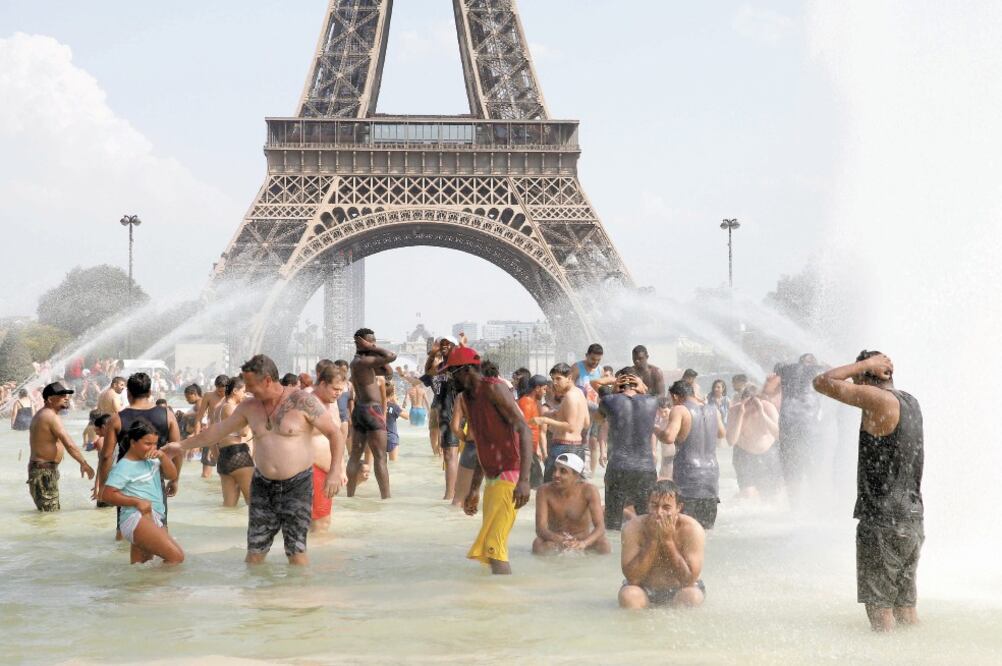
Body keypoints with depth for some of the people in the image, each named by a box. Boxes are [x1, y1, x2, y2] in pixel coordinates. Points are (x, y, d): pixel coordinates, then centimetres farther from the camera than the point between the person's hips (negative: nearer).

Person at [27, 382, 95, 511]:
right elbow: (69, 444, -22)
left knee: (54, 511, 15)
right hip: (45, 470, -11)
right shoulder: (52, 417, -16)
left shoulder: (40, 415, 17)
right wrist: (84, 463, -16)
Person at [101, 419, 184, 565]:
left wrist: (163, 456, -4)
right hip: (137, 519, -8)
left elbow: (172, 476, 13)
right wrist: (137, 501, -19)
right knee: (177, 557, -19)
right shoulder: (124, 466, -8)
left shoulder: (151, 460, 12)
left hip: (155, 519, 8)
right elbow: (106, 495, -12)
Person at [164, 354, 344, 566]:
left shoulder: (303, 401, -11)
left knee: (296, 551, -8)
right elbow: (218, 430, 17)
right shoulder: (249, 407, 5)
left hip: (297, 484, -5)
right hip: (262, 485, 5)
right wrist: (182, 445, 23)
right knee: (255, 552, 4)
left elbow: (335, 434, -9)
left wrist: (334, 472, -18)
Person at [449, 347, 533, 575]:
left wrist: (524, 480, -29)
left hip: (509, 477, -10)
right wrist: (474, 489, 25)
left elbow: (524, 430, -20)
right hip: (492, 478, 10)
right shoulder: (468, 398, 17)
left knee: (493, 548, -16)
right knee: (492, 549, 9)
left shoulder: (493, 388, -11)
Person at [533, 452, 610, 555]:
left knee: (605, 546, -30)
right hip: (556, 540, 0)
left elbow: (600, 526, -25)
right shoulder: (544, 491, -17)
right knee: (538, 545, -33)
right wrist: (559, 539, -47)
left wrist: (584, 543, -47)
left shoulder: (589, 491, -18)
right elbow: (540, 528, -24)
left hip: (583, 539, 0)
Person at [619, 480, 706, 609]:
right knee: (628, 595, -30)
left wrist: (668, 541, -28)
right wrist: (653, 540, -27)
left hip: (680, 590, 0)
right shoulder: (633, 528, -17)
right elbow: (633, 578, -21)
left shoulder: (692, 529, -19)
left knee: (691, 596, -31)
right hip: (645, 590, 0)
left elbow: (689, 580, -23)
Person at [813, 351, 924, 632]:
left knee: (880, 609, -2)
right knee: (906, 606, 14)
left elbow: (823, 383, -15)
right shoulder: (910, 402, 11)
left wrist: (866, 364, -7)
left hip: (882, 522, -8)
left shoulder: (879, 399, -14)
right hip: (913, 521, 8)